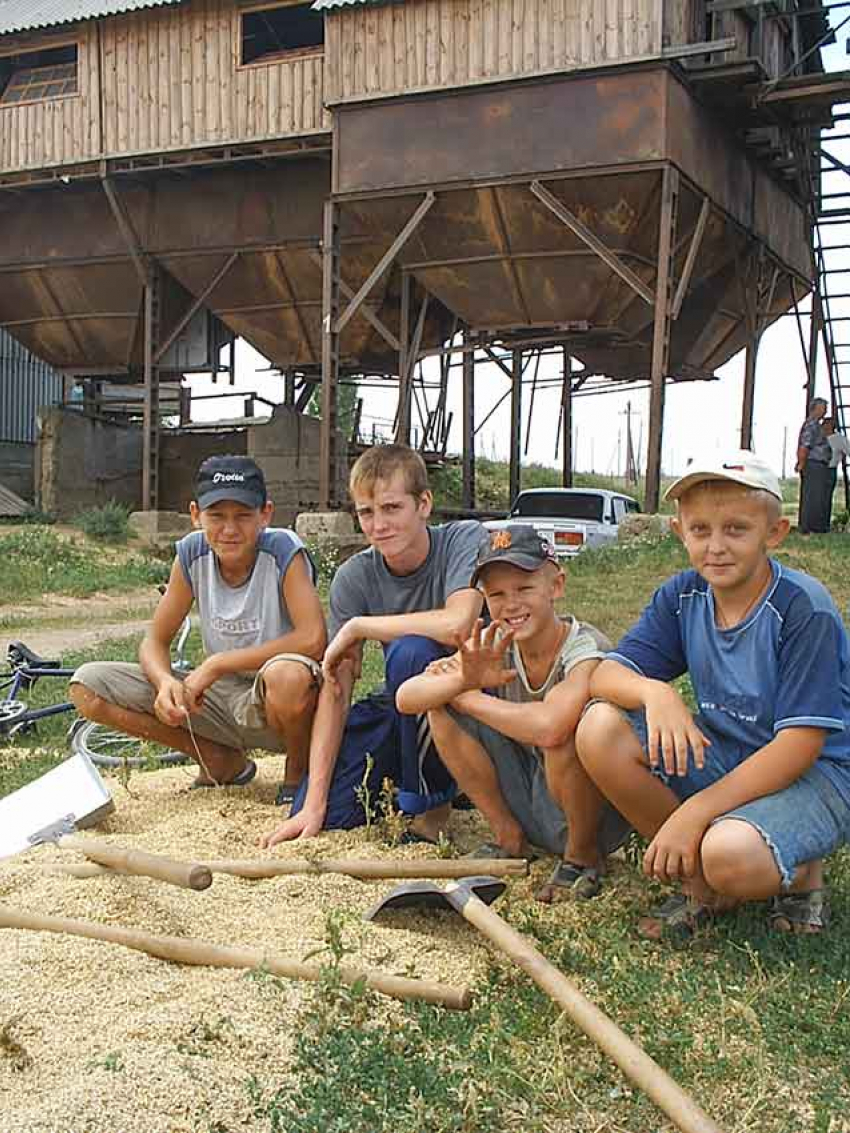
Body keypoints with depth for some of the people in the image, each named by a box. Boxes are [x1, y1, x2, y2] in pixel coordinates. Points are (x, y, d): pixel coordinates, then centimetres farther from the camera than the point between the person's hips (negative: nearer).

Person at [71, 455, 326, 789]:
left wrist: (217, 663, -25)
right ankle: (223, 762, 5)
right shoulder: (192, 553, -6)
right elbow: (155, 641, 0)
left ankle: (298, 772, -5)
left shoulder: (284, 551, -18)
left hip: (278, 703, -5)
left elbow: (312, 640, -29)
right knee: (87, 686, -8)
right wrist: (165, 681, -24)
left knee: (288, 675, -42)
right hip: (221, 698, 5)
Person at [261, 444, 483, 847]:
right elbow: (336, 688, -10)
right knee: (326, 813, -14)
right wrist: (313, 804, -17)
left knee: (410, 651, -33)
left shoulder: (466, 539, -17)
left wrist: (357, 627, -22)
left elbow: (456, 625, -37)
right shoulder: (354, 577, -7)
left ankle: (430, 802, -12)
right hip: (404, 708, 4)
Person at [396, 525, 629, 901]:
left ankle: (583, 856, -7)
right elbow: (406, 698, -14)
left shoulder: (587, 650, -25)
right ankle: (509, 837, 5)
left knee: (567, 730, -36)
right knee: (442, 705, -9)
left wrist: (467, 697, -28)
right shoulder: (494, 645, -8)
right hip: (527, 800, 5)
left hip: (595, 812, -5)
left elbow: (550, 727, -45)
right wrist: (466, 680, -35)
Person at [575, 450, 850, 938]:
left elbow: (799, 744, -23)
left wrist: (693, 812, -28)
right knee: (600, 728, -17)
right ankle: (700, 882, -2)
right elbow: (607, 674, -7)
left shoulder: (804, 608, -20)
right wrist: (655, 691, -32)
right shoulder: (682, 596, -2)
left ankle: (800, 873, 3)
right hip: (720, 755, 6)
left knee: (730, 854, -37)